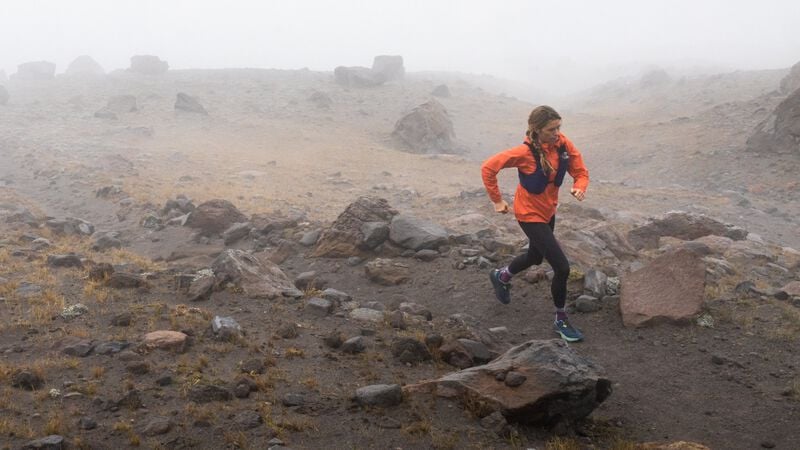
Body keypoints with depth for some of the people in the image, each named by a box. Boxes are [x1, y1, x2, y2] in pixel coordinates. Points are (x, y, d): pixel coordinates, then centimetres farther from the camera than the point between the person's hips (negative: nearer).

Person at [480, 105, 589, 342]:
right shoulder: (525, 152, -27)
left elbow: (580, 172, -3)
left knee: (535, 257, 29)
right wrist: (497, 200, -13)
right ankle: (561, 320, 10)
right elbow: (488, 168, -20)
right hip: (531, 215, -7)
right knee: (562, 267, -10)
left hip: (549, 211, 7)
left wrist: (580, 187, -26)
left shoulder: (563, 145, -13)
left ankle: (502, 276, 58)